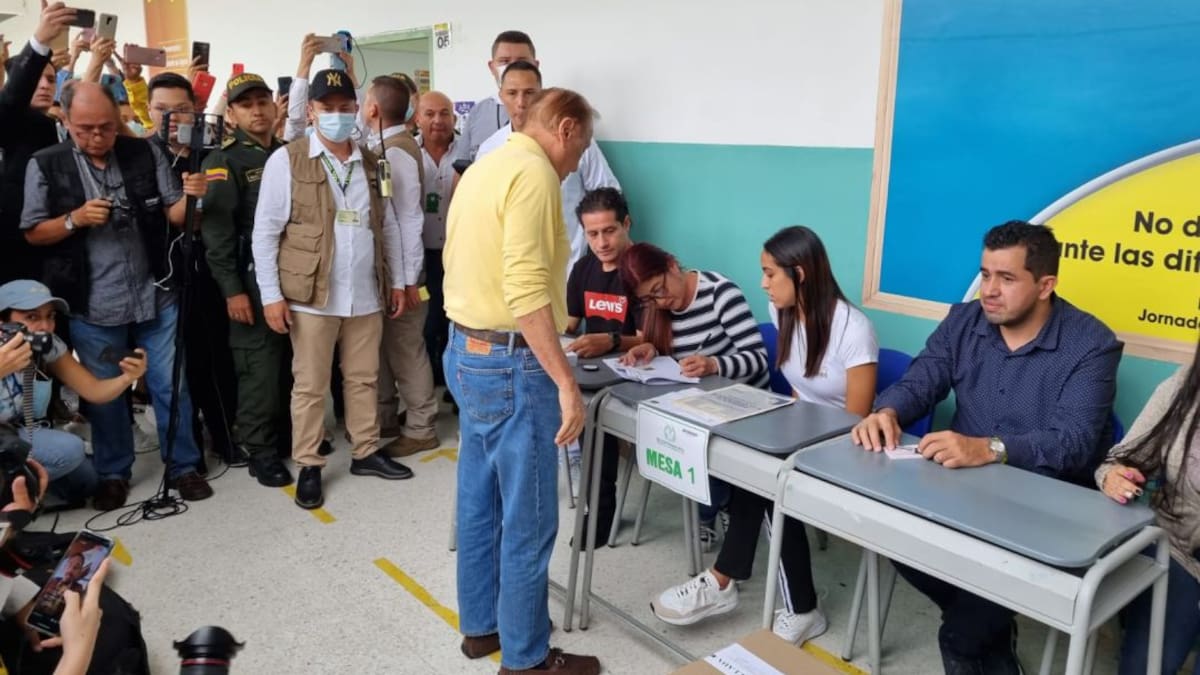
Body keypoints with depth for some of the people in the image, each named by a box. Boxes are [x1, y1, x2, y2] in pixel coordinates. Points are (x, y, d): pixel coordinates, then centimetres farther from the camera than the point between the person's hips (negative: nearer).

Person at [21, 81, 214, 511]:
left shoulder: (145, 154, -1)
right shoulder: (46, 166, -4)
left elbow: (174, 216, -1)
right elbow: (33, 233, 1)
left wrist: (190, 197, -23)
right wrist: (75, 219, -17)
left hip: (155, 297, 1)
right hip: (92, 307, 0)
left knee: (172, 385, 9)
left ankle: (183, 466, 24)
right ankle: (113, 473, 30)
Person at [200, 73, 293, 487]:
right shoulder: (223, 161, -4)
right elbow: (216, 232, -10)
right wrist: (232, 289, -16)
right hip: (253, 278, -5)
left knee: (293, 361, 11)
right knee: (259, 366, -2)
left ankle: (288, 434, 26)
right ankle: (259, 450, 10)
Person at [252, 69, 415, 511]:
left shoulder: (373, 164, 10)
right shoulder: (286, 161, -4)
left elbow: (389, 226, 15)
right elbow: (265, 232, -5)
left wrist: (397, 280, 11)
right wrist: (271, 294, -10)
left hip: (366, 295, 4)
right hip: (312, 296, -4)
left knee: (363, 379, 14)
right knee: (310, 385, 6)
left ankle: (366, 452, 29)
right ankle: (308, 467, 18)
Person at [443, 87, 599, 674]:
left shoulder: (483, 167, 14)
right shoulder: (533, 171, -16)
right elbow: (526, 290, -25)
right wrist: (565, 381, -23)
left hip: (468, 351, 10)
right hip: (511, 362, -10)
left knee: (480, 501, 19)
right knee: (528, 519, 2)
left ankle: (479, 625, 33)